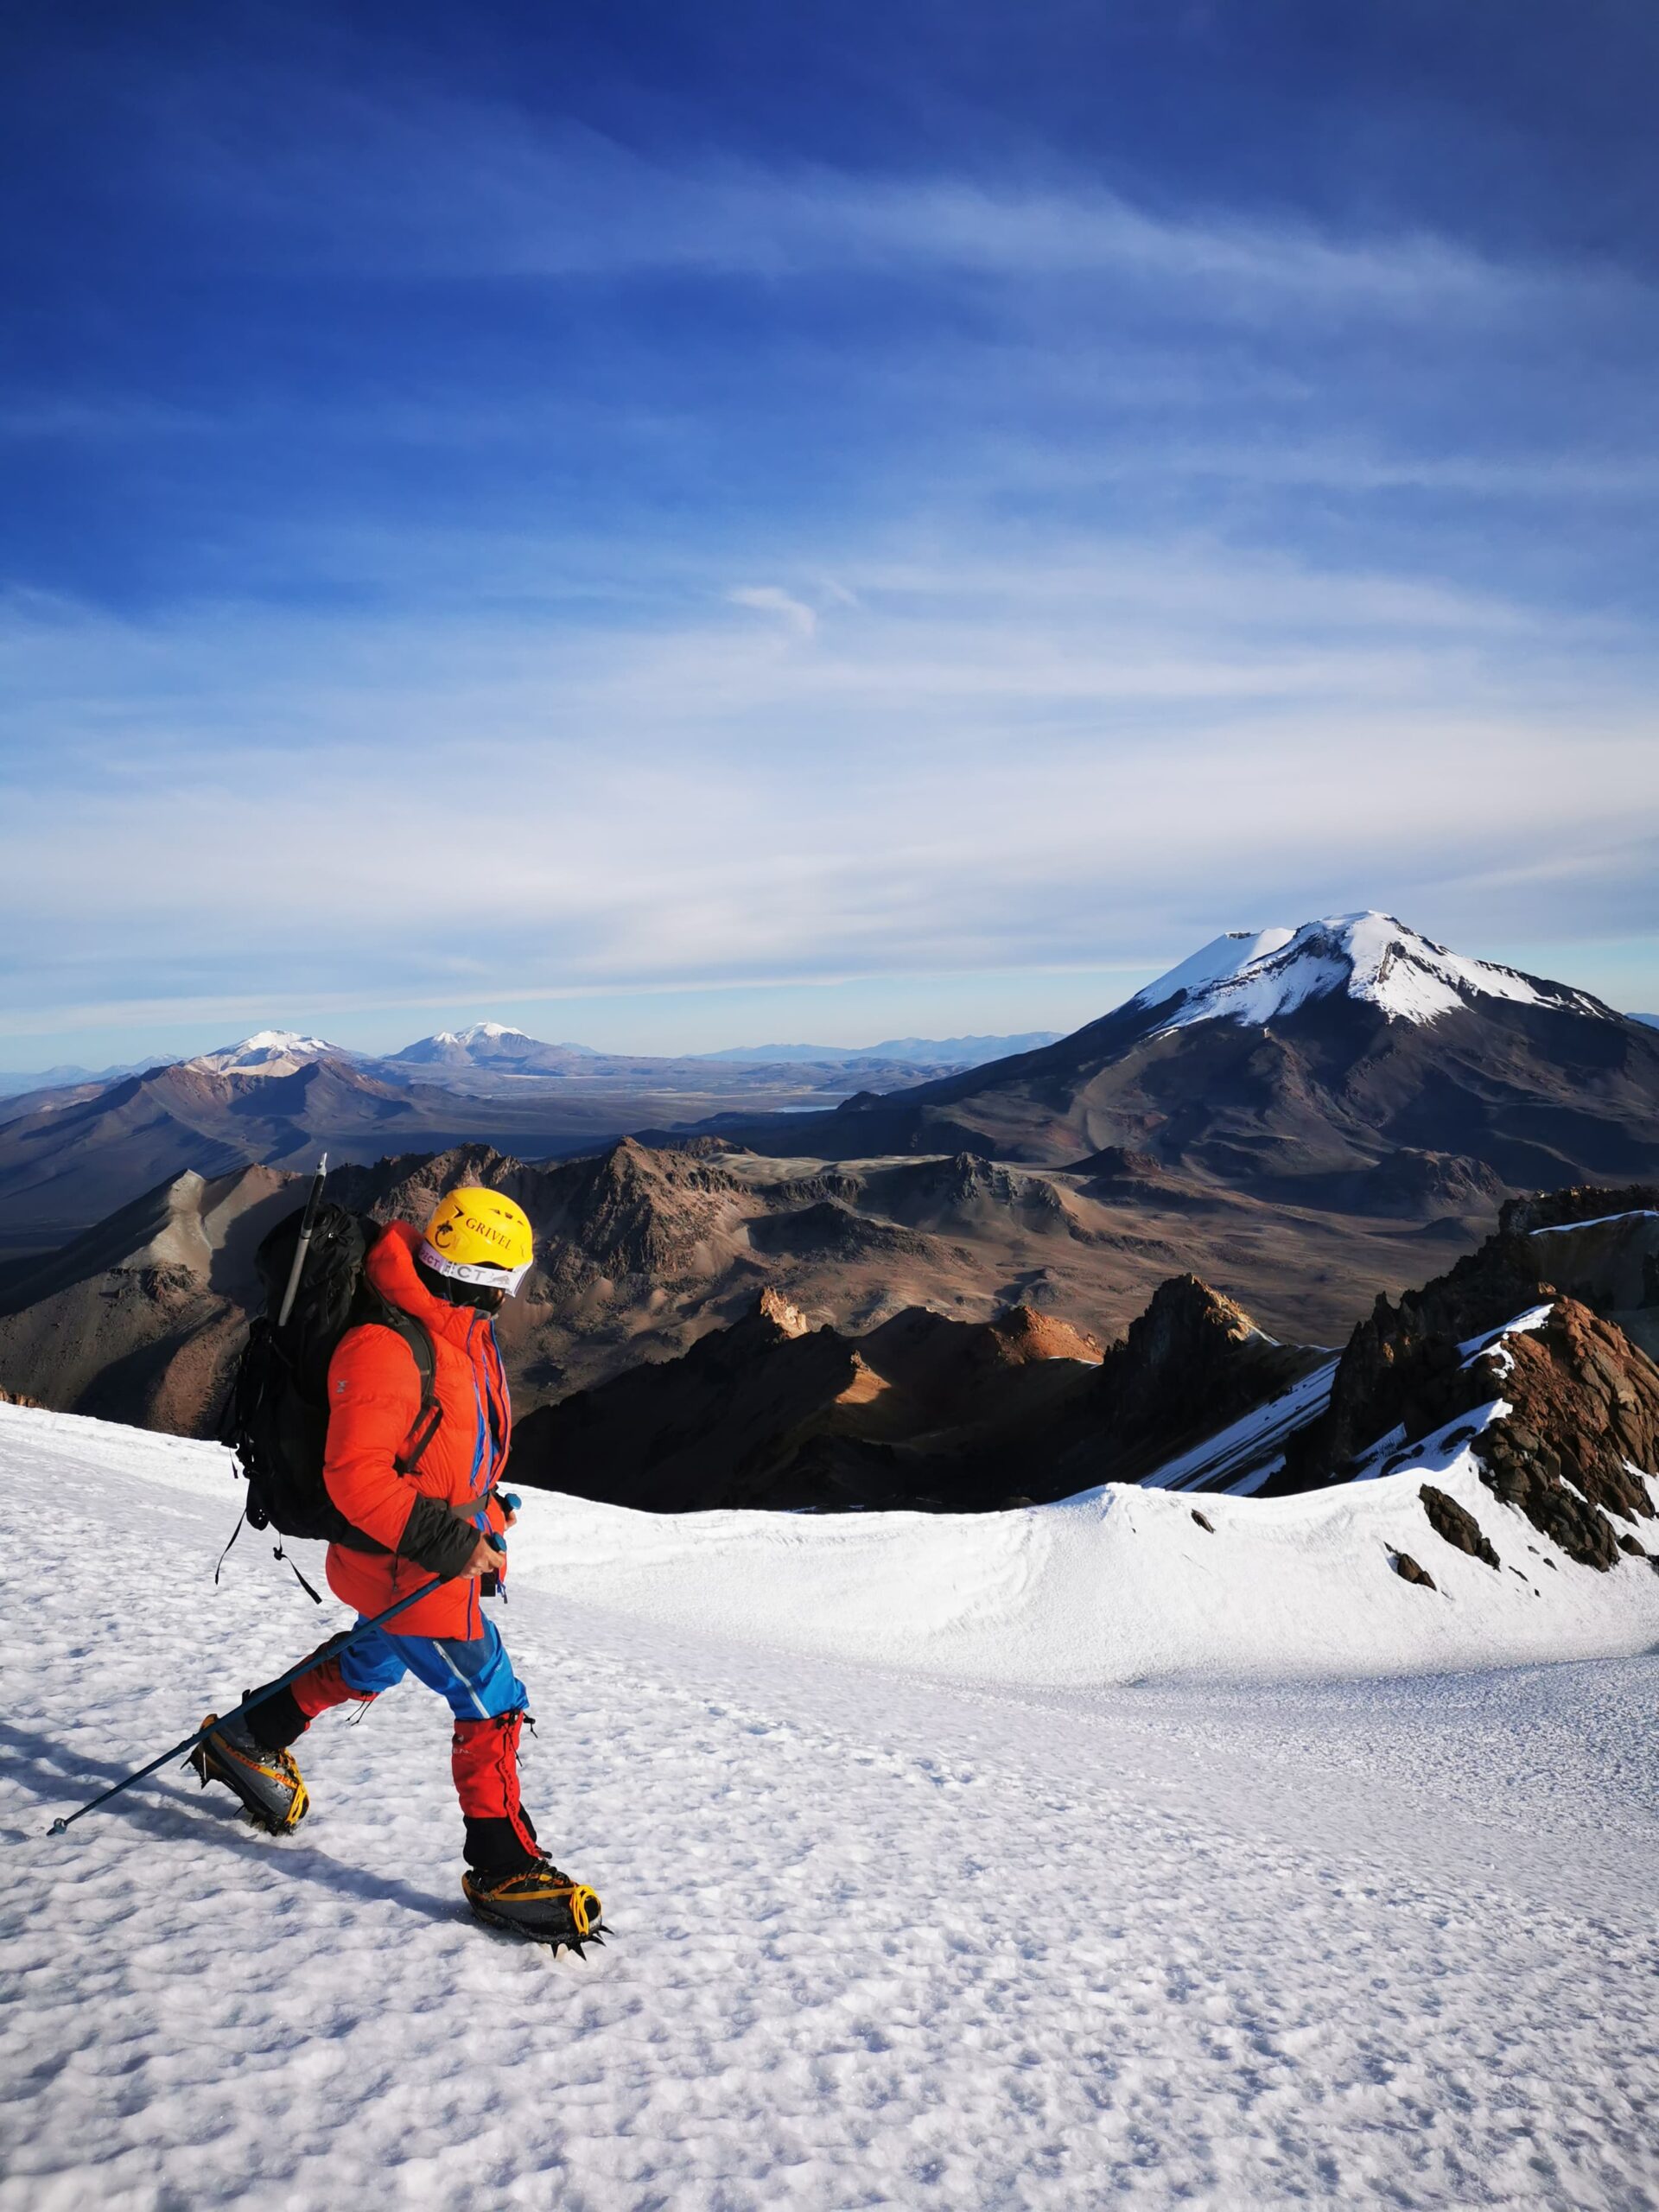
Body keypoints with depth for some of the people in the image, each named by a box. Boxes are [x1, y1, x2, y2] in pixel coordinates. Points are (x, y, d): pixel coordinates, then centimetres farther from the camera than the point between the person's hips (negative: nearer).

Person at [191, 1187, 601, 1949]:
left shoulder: (462, 1333, 3)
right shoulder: (388, 1349, -28)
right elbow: (354, 1475, -29)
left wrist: (486, 1526, 17)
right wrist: (445, 1542, -28)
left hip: (443, 1548, 10)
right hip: (404, 1567, -10)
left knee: (369, 1666, 31)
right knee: (492, 1703, -1)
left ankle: (247, 1738, 51)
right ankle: (504, 1868, 13)